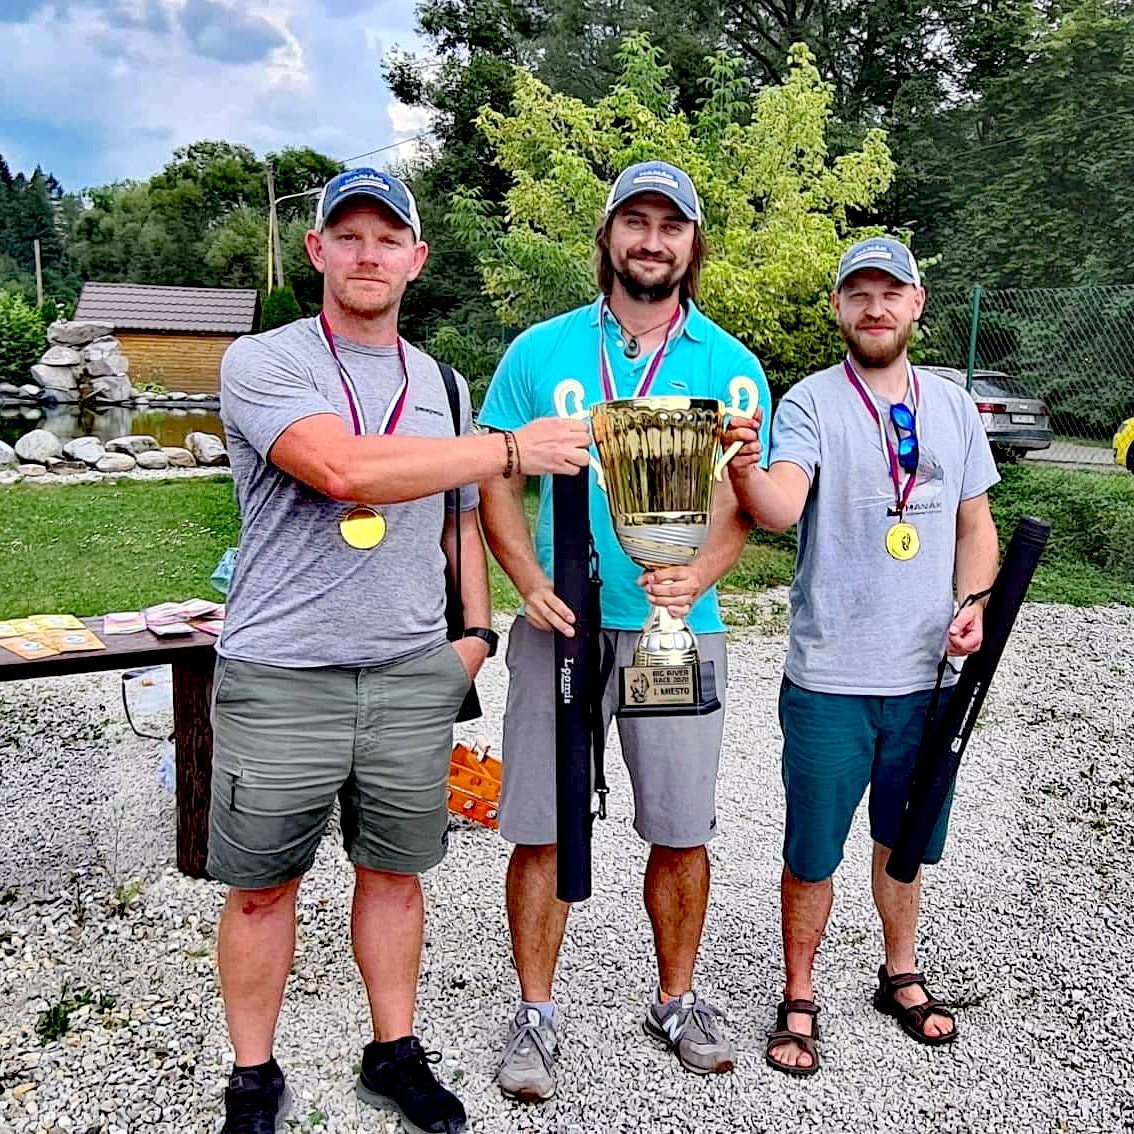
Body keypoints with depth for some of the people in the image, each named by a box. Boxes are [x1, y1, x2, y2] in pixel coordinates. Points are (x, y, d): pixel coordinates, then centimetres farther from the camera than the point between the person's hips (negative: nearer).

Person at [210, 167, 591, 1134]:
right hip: (280, 680, -4)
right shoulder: (263, 363, -5)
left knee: (394, 872, 15)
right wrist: (514, 448, -19)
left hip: (415, 679, 4)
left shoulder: (443, 385, 13)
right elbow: (344, 468, -23)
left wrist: (476, 629, 9)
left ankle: (396, 1055, 32)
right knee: (261, 885, 9)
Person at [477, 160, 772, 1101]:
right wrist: (532, 581, -11)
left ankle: (678, 1001, 32)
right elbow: (493, 481, 5)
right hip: (561, 630, 0)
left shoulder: (730, 365, 4)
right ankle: (535, 1013, 24)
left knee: (681, 832, 10)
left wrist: (698, 575, -18)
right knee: (543, 830, 4)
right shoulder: (540, 351, 4)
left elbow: (746, 504, 2)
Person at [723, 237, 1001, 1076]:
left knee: (903, 840, 21)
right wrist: (746, 471, -46)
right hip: (829, 681, -4)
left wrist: (975, 603, -4)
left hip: (926, 676, 4)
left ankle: (901, 976, 42)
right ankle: (799, 1000, 27)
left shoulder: (952, 405, 8)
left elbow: (975, 522, 13)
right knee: (812, 855, 7)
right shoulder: (810, 403, -7)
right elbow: (781, 508, -24)